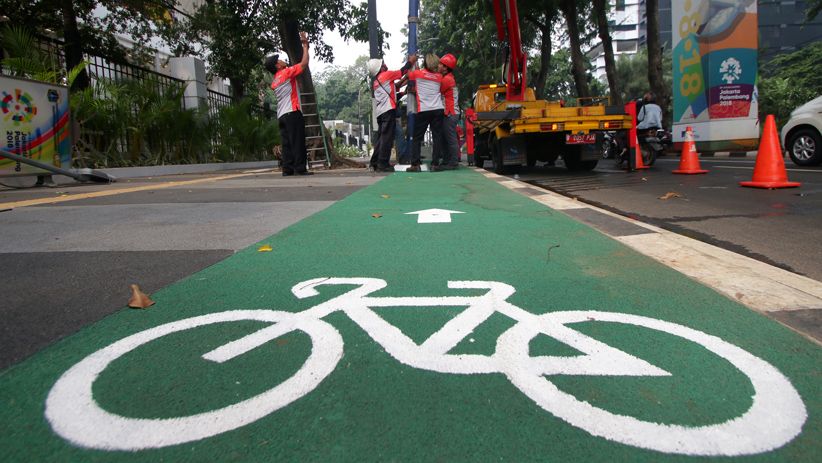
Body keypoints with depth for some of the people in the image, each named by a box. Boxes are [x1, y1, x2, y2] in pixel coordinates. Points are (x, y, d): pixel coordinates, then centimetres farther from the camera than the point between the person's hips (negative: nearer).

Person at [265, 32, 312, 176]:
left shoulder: (274, 82, 21)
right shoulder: (286, 72, -4)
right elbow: (304, 64, -6)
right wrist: (305, 46, 5)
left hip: (281, 115, 9)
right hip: (292, 112, -9)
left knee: (287, 143, 5)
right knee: (298, 141, -9)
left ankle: (287, 169, 1)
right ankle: (300, 168, -12)